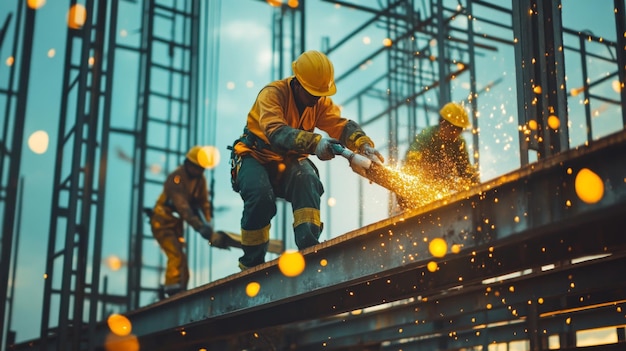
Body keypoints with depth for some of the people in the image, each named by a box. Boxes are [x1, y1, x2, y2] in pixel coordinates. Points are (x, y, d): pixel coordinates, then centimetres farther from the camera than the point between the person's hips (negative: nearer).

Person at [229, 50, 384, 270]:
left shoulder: (320, 102, -4)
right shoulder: (272, 94, -22)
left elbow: (341, 125, -19)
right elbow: (275, 132, -39)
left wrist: (364, 144, -40)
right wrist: (314, 143, -54)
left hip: (289, 162, 4)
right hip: (257, 156, -4)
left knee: (307, 181, -29)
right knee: (261, 197, -32)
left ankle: (309, 247, -40)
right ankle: (251, 264, -15)